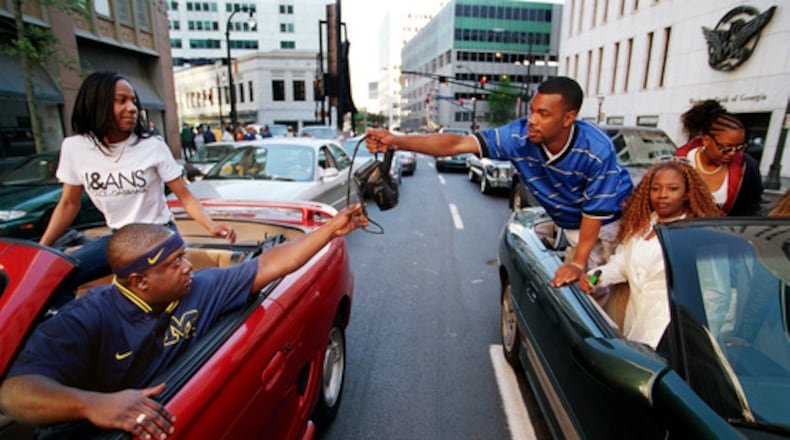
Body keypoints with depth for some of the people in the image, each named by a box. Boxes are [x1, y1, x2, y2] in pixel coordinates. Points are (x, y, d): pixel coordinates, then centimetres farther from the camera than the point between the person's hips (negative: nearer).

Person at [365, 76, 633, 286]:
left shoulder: (597, 150, -33)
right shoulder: (520, 136, -28)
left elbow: (596, 210, -24)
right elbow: (458, 144, -35)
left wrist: (578, 263, -24)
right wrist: (396, 142, -46)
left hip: (611, 221, -2)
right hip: (569, 224, 3)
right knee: (572, 287, 10)